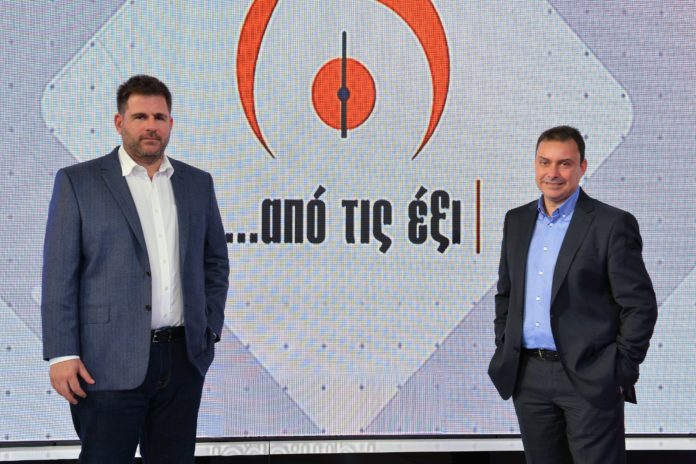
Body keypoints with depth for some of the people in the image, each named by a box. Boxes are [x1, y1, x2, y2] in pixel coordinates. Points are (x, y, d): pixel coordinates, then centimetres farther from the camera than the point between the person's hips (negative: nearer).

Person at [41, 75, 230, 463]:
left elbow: (216, 261, 18)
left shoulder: (198, 183, 11)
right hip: (110, 361, -4)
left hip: (184, 356, 4)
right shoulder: (78, 182, -1)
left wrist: (210, 328, 8)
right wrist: (63, 354, -10)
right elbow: (59, 274, -4)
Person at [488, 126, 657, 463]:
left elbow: (640, 305, -7)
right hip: (527, 376, 5)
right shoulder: (517, 220, 11)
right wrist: (503, 351, 11)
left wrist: (622, 371, -9)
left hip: (589, 378, -5)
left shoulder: (612, 224, -7)